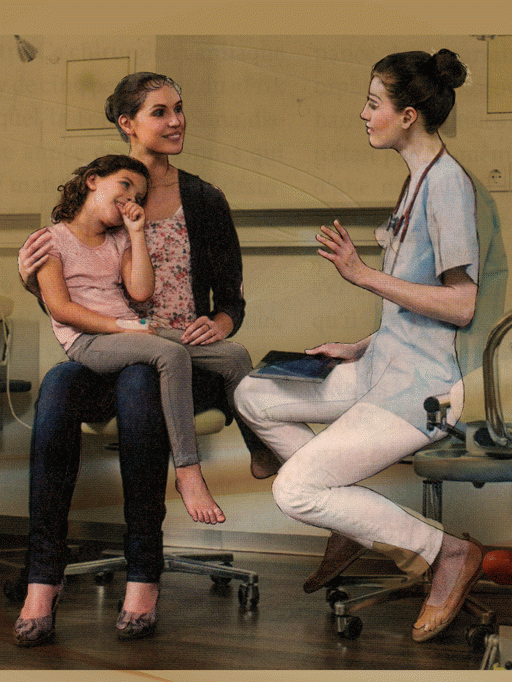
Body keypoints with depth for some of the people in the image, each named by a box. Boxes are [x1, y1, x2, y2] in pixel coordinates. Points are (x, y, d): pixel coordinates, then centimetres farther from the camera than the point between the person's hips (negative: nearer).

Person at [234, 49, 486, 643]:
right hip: (385, 365, 10)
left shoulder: (449, 181, -17)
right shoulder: (419, 177, 13)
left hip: (422, 387, -10)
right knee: (252, 394, 11)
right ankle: (353, 519, 13)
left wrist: (364, 275, -24)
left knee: (293, 491, -16)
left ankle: (448, 550, -4)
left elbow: (462, 304, -24)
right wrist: (360, 349, 13)